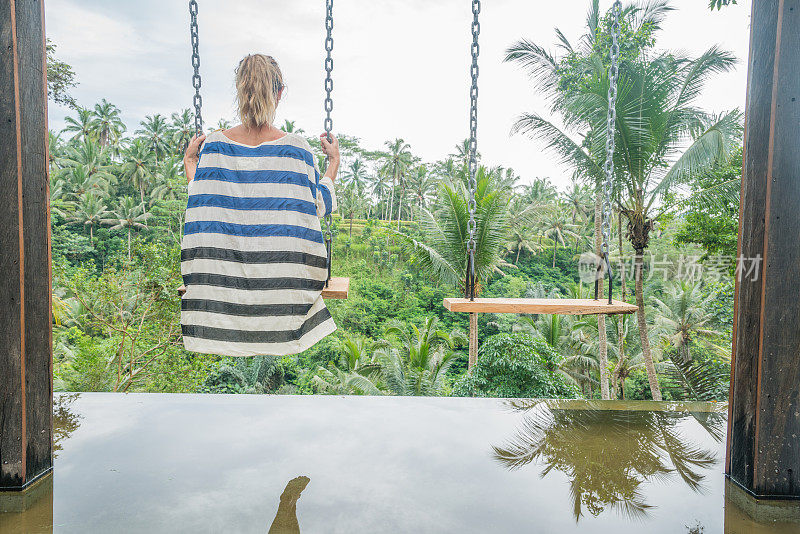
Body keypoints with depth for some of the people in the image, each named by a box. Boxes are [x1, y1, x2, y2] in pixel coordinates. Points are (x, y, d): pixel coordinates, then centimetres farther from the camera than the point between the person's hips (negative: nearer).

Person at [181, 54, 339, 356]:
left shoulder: (214, 145, -5)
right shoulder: (297, 148, -10)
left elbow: (202, 204, 4)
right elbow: (320, 207, 0)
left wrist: (189, 161, 17)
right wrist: (333, 162, 12)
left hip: (221, 281, 3)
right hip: (285, 283, -2)